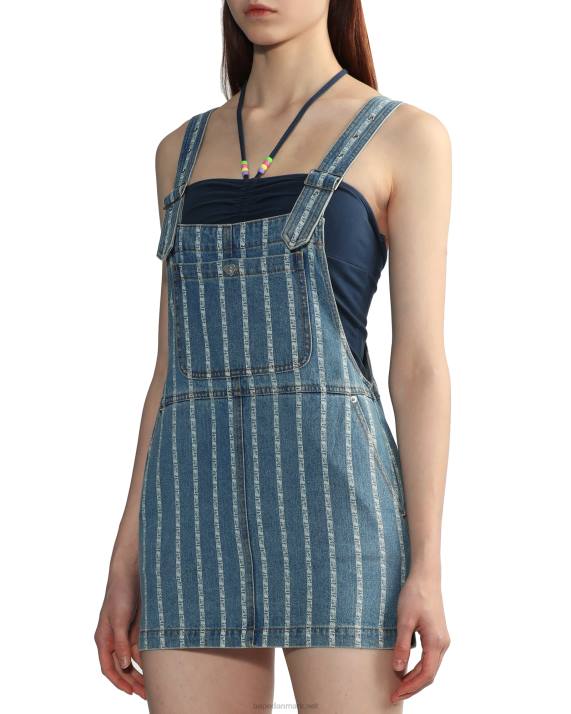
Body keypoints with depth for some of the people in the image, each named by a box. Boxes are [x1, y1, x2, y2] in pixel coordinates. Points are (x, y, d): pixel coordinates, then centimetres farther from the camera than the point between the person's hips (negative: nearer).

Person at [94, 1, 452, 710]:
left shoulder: (405, 137, 4)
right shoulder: (184, 152, 18)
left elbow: (420, 363, -2)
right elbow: (176, 369, 16)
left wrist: (427, 568, -10)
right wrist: (128, 564, 10)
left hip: (331, 502, -4)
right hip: (200, 515, 5)